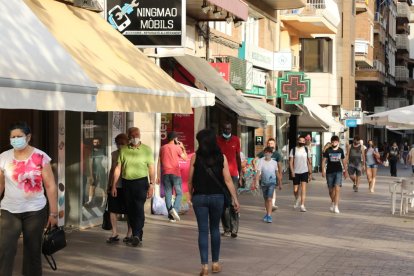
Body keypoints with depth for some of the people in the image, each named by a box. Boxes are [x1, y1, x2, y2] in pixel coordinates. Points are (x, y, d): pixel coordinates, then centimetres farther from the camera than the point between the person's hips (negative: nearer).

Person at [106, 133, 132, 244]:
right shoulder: (114, 154, 9)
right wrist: (108, 185, 15)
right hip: (114, 185, 4)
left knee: (128, 211, 4)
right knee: (112, 210, 1)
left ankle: (129, 234, 15)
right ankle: (114, 233, 10)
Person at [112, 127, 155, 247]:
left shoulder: (146, 150, 2)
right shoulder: (123, 150, 8)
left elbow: (151, 169, 1)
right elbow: (118, 168, 10)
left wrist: (151, 185, -7)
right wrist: (114, 185, 6)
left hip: (141, 182, -3)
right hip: (126, 183, 3)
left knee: (139, 208, -13)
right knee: (130, 210, 7)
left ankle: (137, 236, -16)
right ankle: (136, 236, 16)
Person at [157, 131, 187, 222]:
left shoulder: (162, 148, 9)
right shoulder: (177, 147, -3)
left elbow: (159, 163, 9)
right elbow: (185, 158, 5)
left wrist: (158, 176, 13)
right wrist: (183, 148, 15)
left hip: (165, 174, 4)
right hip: (175, 173, -3)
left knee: (168, 194, 5)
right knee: (179, 193, 4)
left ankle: (171, 215, 2)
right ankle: (175, 209, -20)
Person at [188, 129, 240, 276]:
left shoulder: (195, 157, -6)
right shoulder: (221, 157, -4)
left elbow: (190, 179, -2)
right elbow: (228, 180, -6)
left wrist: (190, 195, 13)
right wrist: (235, 199, 0)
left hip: (199, 197, -1)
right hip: (217, 197, 1)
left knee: (203, 230, 3)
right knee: (215, 229, 16)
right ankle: (215, 263, 22)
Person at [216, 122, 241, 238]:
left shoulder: (236, 140, 7)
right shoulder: (217, 141, 3)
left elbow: (238, 158, 12)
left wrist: (240, 177, 9)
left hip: (233, 175, 0)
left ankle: (234, 229, -8)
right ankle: (227, 229, 6)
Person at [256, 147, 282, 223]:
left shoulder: (274, 162, -1)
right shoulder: (261, 161, -4)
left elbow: (277, 173, 10)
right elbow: (258, 172, -9)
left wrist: (280, 183, 17)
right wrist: (257, 182, -20)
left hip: (271, 182, -2)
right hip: (263, 182, 2)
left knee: (269, 199, -13)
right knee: (266, 199, 15)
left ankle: (269, 216, -15)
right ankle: (267, 213, 33)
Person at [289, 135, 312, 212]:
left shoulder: (306, 150, 5)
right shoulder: (293, 150, 1)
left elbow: (309, 162, 9)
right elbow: (291, 161, 0)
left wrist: (310, 173, 7)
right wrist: (292, 171, -10)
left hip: (304, 172, 0)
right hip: (296, 172, 0)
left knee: (303, 189, -12)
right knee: (295, 190, 8)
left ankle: (302, 205, -13)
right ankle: (297, 200, 39)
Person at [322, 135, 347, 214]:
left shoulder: (340, 150, 4)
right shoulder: (328, 150, -1)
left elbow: (343, 161, 15)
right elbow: (324, 160, -1)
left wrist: (345, 171, 19)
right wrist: (323, 170, -9)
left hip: (338, 172, 0)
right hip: (329, 172, 1)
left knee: (337, 188, -15)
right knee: (331, 189, 11)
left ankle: (336, 207, -17)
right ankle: (333, 202, 39)